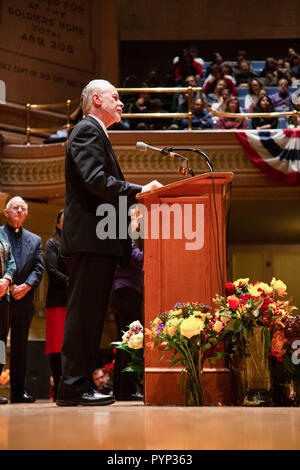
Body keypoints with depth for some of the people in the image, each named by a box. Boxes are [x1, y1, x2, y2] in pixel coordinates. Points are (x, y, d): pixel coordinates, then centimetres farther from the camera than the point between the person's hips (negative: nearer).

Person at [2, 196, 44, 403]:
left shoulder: (35, 240, 17)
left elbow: (39, 269, 9)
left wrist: (26, 286, -7)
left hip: (24, 299, 4)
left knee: (20, 345, 5)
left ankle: (19, 390, 7)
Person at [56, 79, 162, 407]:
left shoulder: (95, 134, 28)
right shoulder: (87, 131, -5)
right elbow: (96, 180, -19)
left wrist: (136, 195, 17)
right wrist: (139, 192, -19)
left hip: (98, 239, 11)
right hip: (90, 235, -11)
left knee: (89, 313, 8)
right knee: (84, 311, -11)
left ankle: (76, 385, 11)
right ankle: (73, 388, -11)